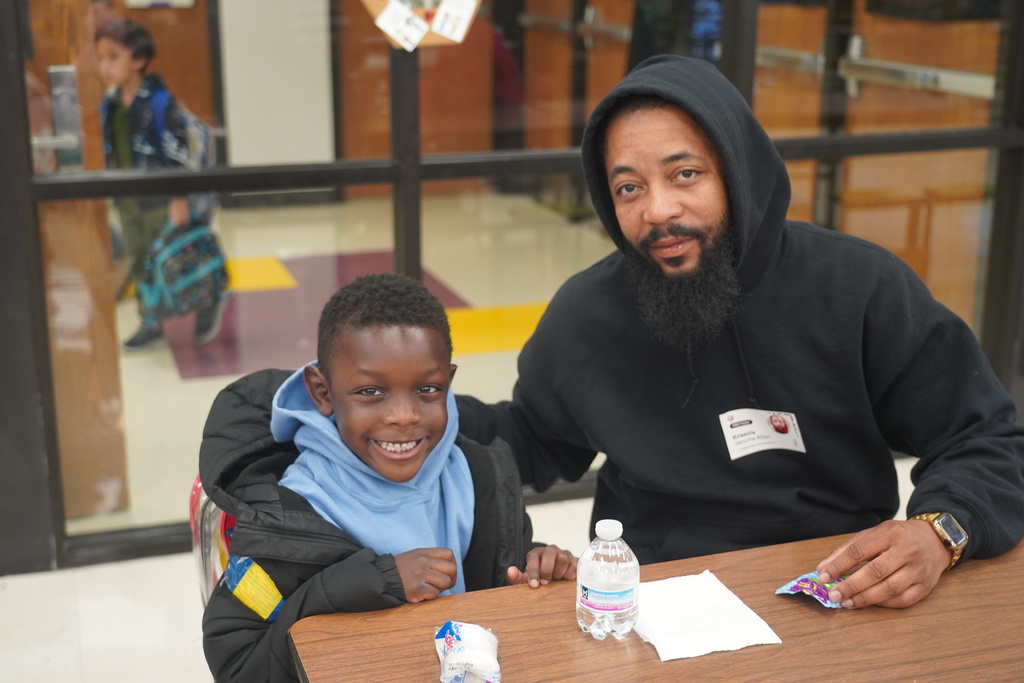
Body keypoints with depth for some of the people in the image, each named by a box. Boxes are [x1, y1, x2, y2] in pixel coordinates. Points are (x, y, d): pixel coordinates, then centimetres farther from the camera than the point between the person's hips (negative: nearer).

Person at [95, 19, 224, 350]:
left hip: (160, 201, -7)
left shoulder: (159, 101, -16)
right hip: (126, 202, 7)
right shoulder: (108, 105, 4)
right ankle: (150, 323, 25)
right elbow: (108, 151, 13)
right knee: (138, 264, 13)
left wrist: (179, 199, -16)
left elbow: (177, 152, -15)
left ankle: (209, 302, 24)